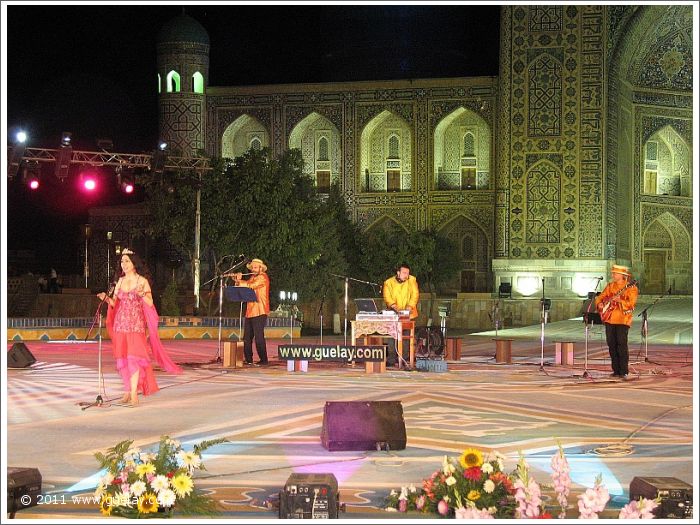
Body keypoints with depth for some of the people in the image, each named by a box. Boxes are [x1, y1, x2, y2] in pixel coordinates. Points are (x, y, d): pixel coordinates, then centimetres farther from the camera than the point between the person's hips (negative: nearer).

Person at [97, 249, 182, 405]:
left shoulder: (142, 281, -2)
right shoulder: (120, 281, 11)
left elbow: (150, 304, -7)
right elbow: (114, 303, 11)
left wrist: (142, 294, -25)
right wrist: (106, 298, -8)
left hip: (136, 324, -5)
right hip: (121, 323, 5)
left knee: (134, 356, -11)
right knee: (122, 357, 4)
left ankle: (134, 393, -13)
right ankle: (127, 391, 12)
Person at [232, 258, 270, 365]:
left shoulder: (263, 277, -7)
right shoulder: (252, 278, 21)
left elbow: (250, 285, -19)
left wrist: (238, 281, -7)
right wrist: (238, 280, -3)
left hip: (259, 313, -9)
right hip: (250, 312, 9)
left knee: (259, 337, -10)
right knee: (247, 337, 7)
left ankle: (264, 360, -6)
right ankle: (248, 359, 13)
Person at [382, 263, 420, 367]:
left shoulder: (412, 280, 5)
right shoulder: (388, 283, 1)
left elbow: (415, 295, -3)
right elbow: (387, 298, -9)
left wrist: (409, 307, -19)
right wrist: (396, 308, -26)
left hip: (408, 314, 1)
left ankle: (404, 360, 0)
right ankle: (391, 360, -6)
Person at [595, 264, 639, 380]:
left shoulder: (631, 288, -5)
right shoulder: (610, 286, 14)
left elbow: (631, 304, -15)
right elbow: (600, 297, 20)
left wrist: (620, 300, -29)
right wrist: (599, 304, -1)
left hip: (622, 320, -6)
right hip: (609, 319, 6)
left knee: (622, 344, -12)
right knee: (611, 344, 6)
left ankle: (624, 372, -9)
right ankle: (616, 371, 12)